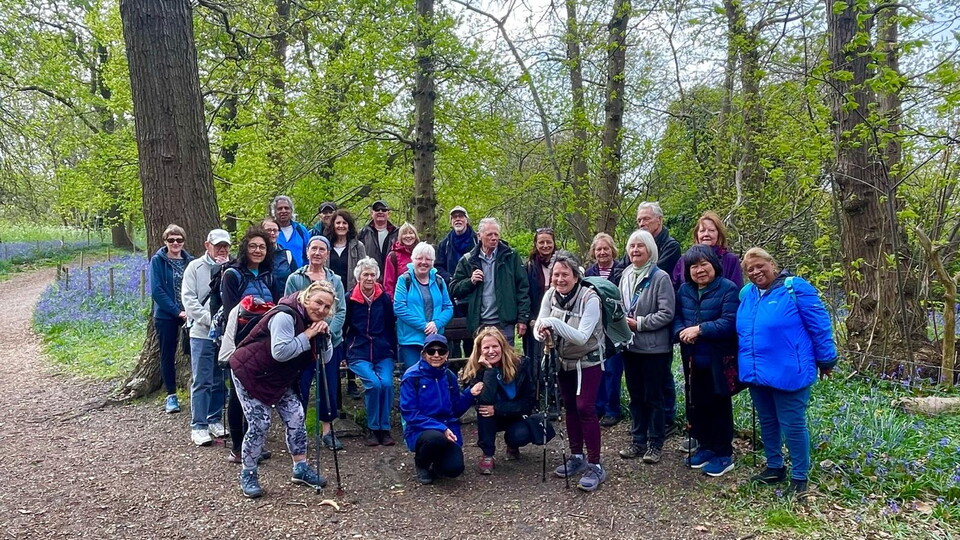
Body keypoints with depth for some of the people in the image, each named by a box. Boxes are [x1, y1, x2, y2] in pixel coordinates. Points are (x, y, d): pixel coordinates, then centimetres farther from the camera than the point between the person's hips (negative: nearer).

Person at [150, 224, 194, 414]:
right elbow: (156, 291, -10)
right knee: (168, 355, 6)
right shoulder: (158, 261, -3)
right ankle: (171, 395, 16)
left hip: (189, 314, 2)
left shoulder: (190, 260, 5)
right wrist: (177, 311, -15)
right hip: (166, 316, -2)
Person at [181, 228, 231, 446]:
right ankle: (198, 426, 8)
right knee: (202, 381, 0)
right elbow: (188, 299, -4)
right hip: (202, 333, -2)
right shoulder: (195, 267, 2)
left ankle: (215, 420, 25)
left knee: (220, 381, 12)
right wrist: (209, 319, -13)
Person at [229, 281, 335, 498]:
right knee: (260, 423, -9)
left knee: (295, 417, 1)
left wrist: (323, 335, -17)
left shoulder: (313, 321, 1)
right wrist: (307, 336, -29)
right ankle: (248, 474, 11)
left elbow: (325, 359, -1)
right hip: (250, 373, -8)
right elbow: (280, 352, -36)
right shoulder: (285, 315, -26)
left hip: (279, 379, 8)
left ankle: (301, 468, 15)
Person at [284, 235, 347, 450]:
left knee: (330, 388, 8)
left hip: (331, 342, 2)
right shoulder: (295, 279, 0)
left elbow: (341, 311, 2)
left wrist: (328, 331, -14)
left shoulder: (335, 280, 6)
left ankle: (327, 430, 22)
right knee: (301, 388, 1)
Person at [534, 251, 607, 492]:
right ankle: (577, 457, 27)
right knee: (570, 407, 13)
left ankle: (595, 465, -1)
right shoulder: (550, 295, -10)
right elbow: (539, 325, -15)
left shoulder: (590, 298, -27)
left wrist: (554, 323, -43)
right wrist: (542, 332, -38)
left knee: (585, 408, -12)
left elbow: (582, 337, -34)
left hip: (588, 361, -6)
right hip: (563, 360, 6)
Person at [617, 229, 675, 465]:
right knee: (635, 396, 14)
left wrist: (639, 323, -16)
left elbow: (667, 313, -15)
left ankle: (655, 444, 17)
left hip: (654, 348, -6)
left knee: (653, 397, 4)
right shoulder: (626, 275, 6)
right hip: (630, 346, 6)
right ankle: (638, 440, 25)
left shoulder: (660, 277, -11)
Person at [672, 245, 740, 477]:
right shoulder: (684, 290, 9)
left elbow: (729, 322, -20)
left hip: (718, 360, -6)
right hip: (693, 359, 6)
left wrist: (699, 329, -24)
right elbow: (676, 317, 9)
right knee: (696, 404, 14)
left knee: (718, 405, 3)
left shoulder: (728, 289, -12)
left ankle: (724, 454, 17)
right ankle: (705, 446, 30)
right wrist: (681, 332, -12)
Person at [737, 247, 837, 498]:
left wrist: (826, 360, -4)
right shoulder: (746, 294, 7)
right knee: (767, 422, 18)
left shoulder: (795, 288, -11)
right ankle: (775, 467, 34)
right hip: (756, 373, 7)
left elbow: (820, 325, -8)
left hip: (787, 372, -6)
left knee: (792, 425, 2)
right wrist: (744, 364, 19)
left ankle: (799, 477, 18)